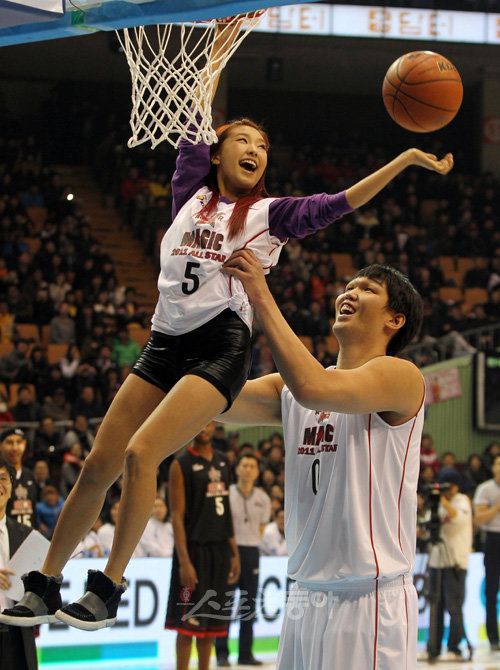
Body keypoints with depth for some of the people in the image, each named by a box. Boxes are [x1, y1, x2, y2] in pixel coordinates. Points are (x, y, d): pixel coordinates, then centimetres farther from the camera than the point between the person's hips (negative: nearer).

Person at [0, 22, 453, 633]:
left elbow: (342, 203, -1)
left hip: (220, 347, -4)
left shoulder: (270, 213, 8)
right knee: (98, 466, 1)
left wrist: (406, 159, -8)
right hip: (164, 343, 4)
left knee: (141, 453, -22)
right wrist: (217, 55, 16)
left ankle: (109, 588, -16)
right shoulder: (190, 197, 15)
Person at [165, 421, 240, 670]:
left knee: (212, 621, 9)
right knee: (188, 622, -6)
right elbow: (177, 516, -12)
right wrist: (184, 561, -20)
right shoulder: (182, 464, -8)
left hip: (219, 548, 7)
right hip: (194, 548, -7)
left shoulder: (222, 461, 13)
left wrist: (234, 553, 15)